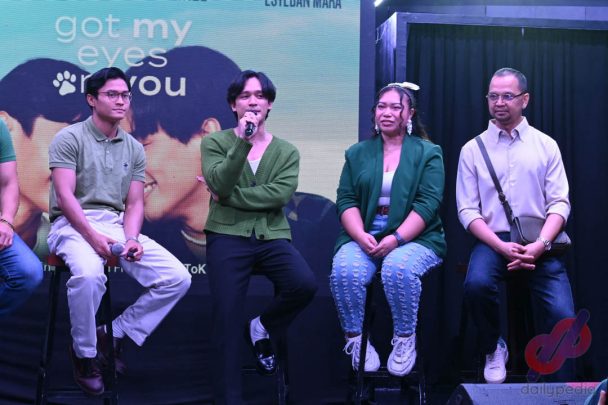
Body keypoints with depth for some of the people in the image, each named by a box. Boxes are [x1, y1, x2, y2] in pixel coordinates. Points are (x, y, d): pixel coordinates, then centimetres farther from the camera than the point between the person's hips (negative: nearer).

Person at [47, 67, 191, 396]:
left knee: (178, 278, -11)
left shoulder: (134, 149, 14)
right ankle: (84, 354, -13)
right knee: (89, 274, -39)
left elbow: (134, 203, 10)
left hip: (116, 224, 6)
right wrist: (93, 237, -23)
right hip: (72, 224, -5)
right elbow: (65, 196, -12)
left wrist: (132, 239, -10)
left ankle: (115, 334, 4)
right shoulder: (69, 139, -2)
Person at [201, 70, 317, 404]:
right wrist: (242, 141, -19)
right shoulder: (215, 142, 7)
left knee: (305, 285, -26)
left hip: (272, 236, 1)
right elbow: (220, 185, -12)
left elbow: (280, 194, -8)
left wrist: (230, 197, -10)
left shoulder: (286, 151, 9)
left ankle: (262, 328, 6)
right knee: (226, 322, -9)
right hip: (227, 236, -1)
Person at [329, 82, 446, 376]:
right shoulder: (357, 153, 15)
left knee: (398, 267, -35)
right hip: (363, 237, 2)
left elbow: (427, 203, -5)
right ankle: (355, 339, -12)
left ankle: (405, 339, -15)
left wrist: (397, 238, -19)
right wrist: (361, 236, -13)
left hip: (414, 239, -2)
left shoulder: (427, 153, 7)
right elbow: (346, 201, 6)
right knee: (344, 268, -30)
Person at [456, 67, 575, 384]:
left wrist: (539, 245, -15)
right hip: (493, 240, 0)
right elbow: (467, 210, 1)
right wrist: (502, 246, -14)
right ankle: (493, 349, -1)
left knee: (563, 319, -18)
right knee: (476, 283, -32)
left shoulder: (546, 146, 9)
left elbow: (559, 203, 3)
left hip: (539, 242, 1)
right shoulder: (473, 149, 6)